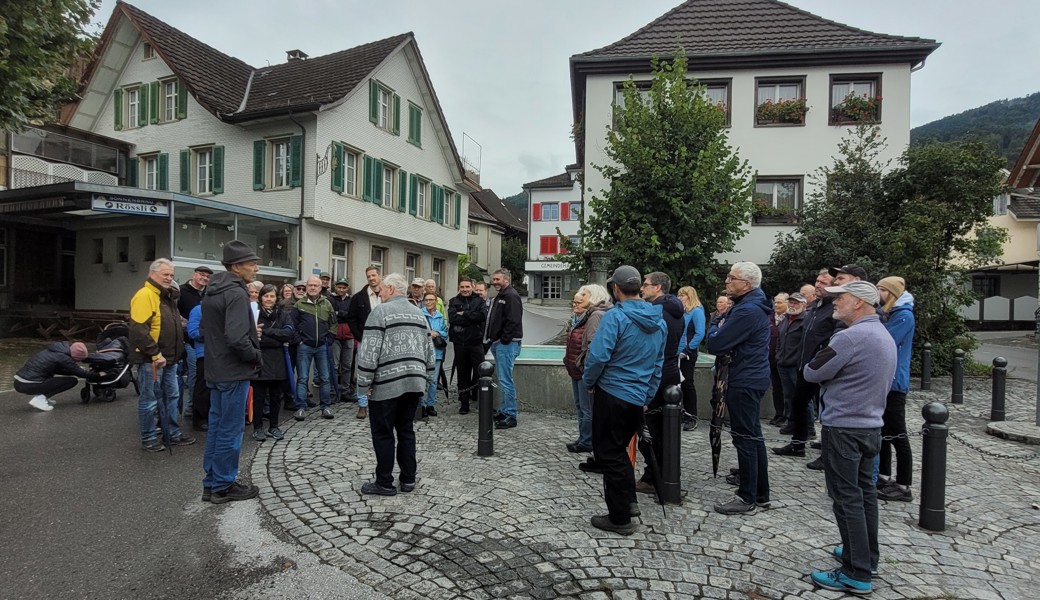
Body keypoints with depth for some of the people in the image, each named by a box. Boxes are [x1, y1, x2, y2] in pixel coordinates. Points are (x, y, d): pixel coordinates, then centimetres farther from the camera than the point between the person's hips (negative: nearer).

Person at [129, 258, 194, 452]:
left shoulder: (167, 296, 15)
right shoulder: (145, 295, -15)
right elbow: (139, 330, -22)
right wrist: (155, 354, -21)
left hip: (169, 359, 9)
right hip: (151, 360, -9)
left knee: (171, 396, 15)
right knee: (150, 400, 4)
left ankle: (173, 434, 25)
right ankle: (148, 438, 16)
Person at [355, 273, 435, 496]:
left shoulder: (381, 311, -7)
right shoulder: (418, 313, 15)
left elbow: (369, 351, -13)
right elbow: (429, 350, 16)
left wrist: (364, 383, -7)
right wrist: (427, 378, 20)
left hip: (387, 383, -7)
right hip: (414, 382, 7)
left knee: (383, 433, 4)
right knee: (406, 430, 14)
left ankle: (384, 483, 12)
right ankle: (408, 479, 20)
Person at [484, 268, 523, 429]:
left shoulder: (511, 296, -12)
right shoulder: (500, 296, 20)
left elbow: (512, 321, -21)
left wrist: (503, 340, -19)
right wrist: (493, 339, 15)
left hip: (506, 344, -10)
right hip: (498, 343, 10)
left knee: (505, 380, -8)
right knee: (502, 379, 15)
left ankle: (510, 416, -1)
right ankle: (503, 411, 24)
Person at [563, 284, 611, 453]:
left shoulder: (596, 316, -16)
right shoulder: (580, 317, 15)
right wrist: (569, 360, 20)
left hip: (586, 369, -11)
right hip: (576, 369, 11)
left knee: (587, 408, 0)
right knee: (580, 406, 18)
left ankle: (586, 442, 11)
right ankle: (583, 438, 29)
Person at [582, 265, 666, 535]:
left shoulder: (615, 316, -16)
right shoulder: (658, 321, 7)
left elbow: (598, 355, -22)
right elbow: (659, 364, 13)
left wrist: (589, 383, -5)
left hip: (611, 394, -7)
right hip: (639, 398, 7)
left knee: (609, 454, 5)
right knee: (620, 449, 25)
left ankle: (620, 519, 14)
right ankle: (628, 500, 32)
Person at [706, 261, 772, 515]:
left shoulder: (747, 311, -21)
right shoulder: (754, 305, 12)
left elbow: (715, 344, -21)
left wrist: (715, 327, -4)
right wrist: (720, 326, -4)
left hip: (745, 382, -10)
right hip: (753, 378, 10)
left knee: (745, 439, -2)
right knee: (753, 436, 16)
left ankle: (747, 499, 9)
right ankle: (761, 494, 28)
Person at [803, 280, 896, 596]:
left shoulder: (851, 336, -21)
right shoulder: (885, 335, 11)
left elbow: (811, 373, -15)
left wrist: (825, 369, 5)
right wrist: (838, 373, 7)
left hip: (843, 428, -9)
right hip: (871, 425, 9)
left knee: (847, 498, -1)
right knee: (864, 492, 18)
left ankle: (857, 574, 7)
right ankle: (867, 556, 31)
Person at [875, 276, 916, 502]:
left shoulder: (904, 316, -13)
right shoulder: (887, 314, 14)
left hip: (894, 383, -9)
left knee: (896, 435, -2)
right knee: (882, 432, 16)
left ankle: (903, 486, 6)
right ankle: (884, 476, 26)